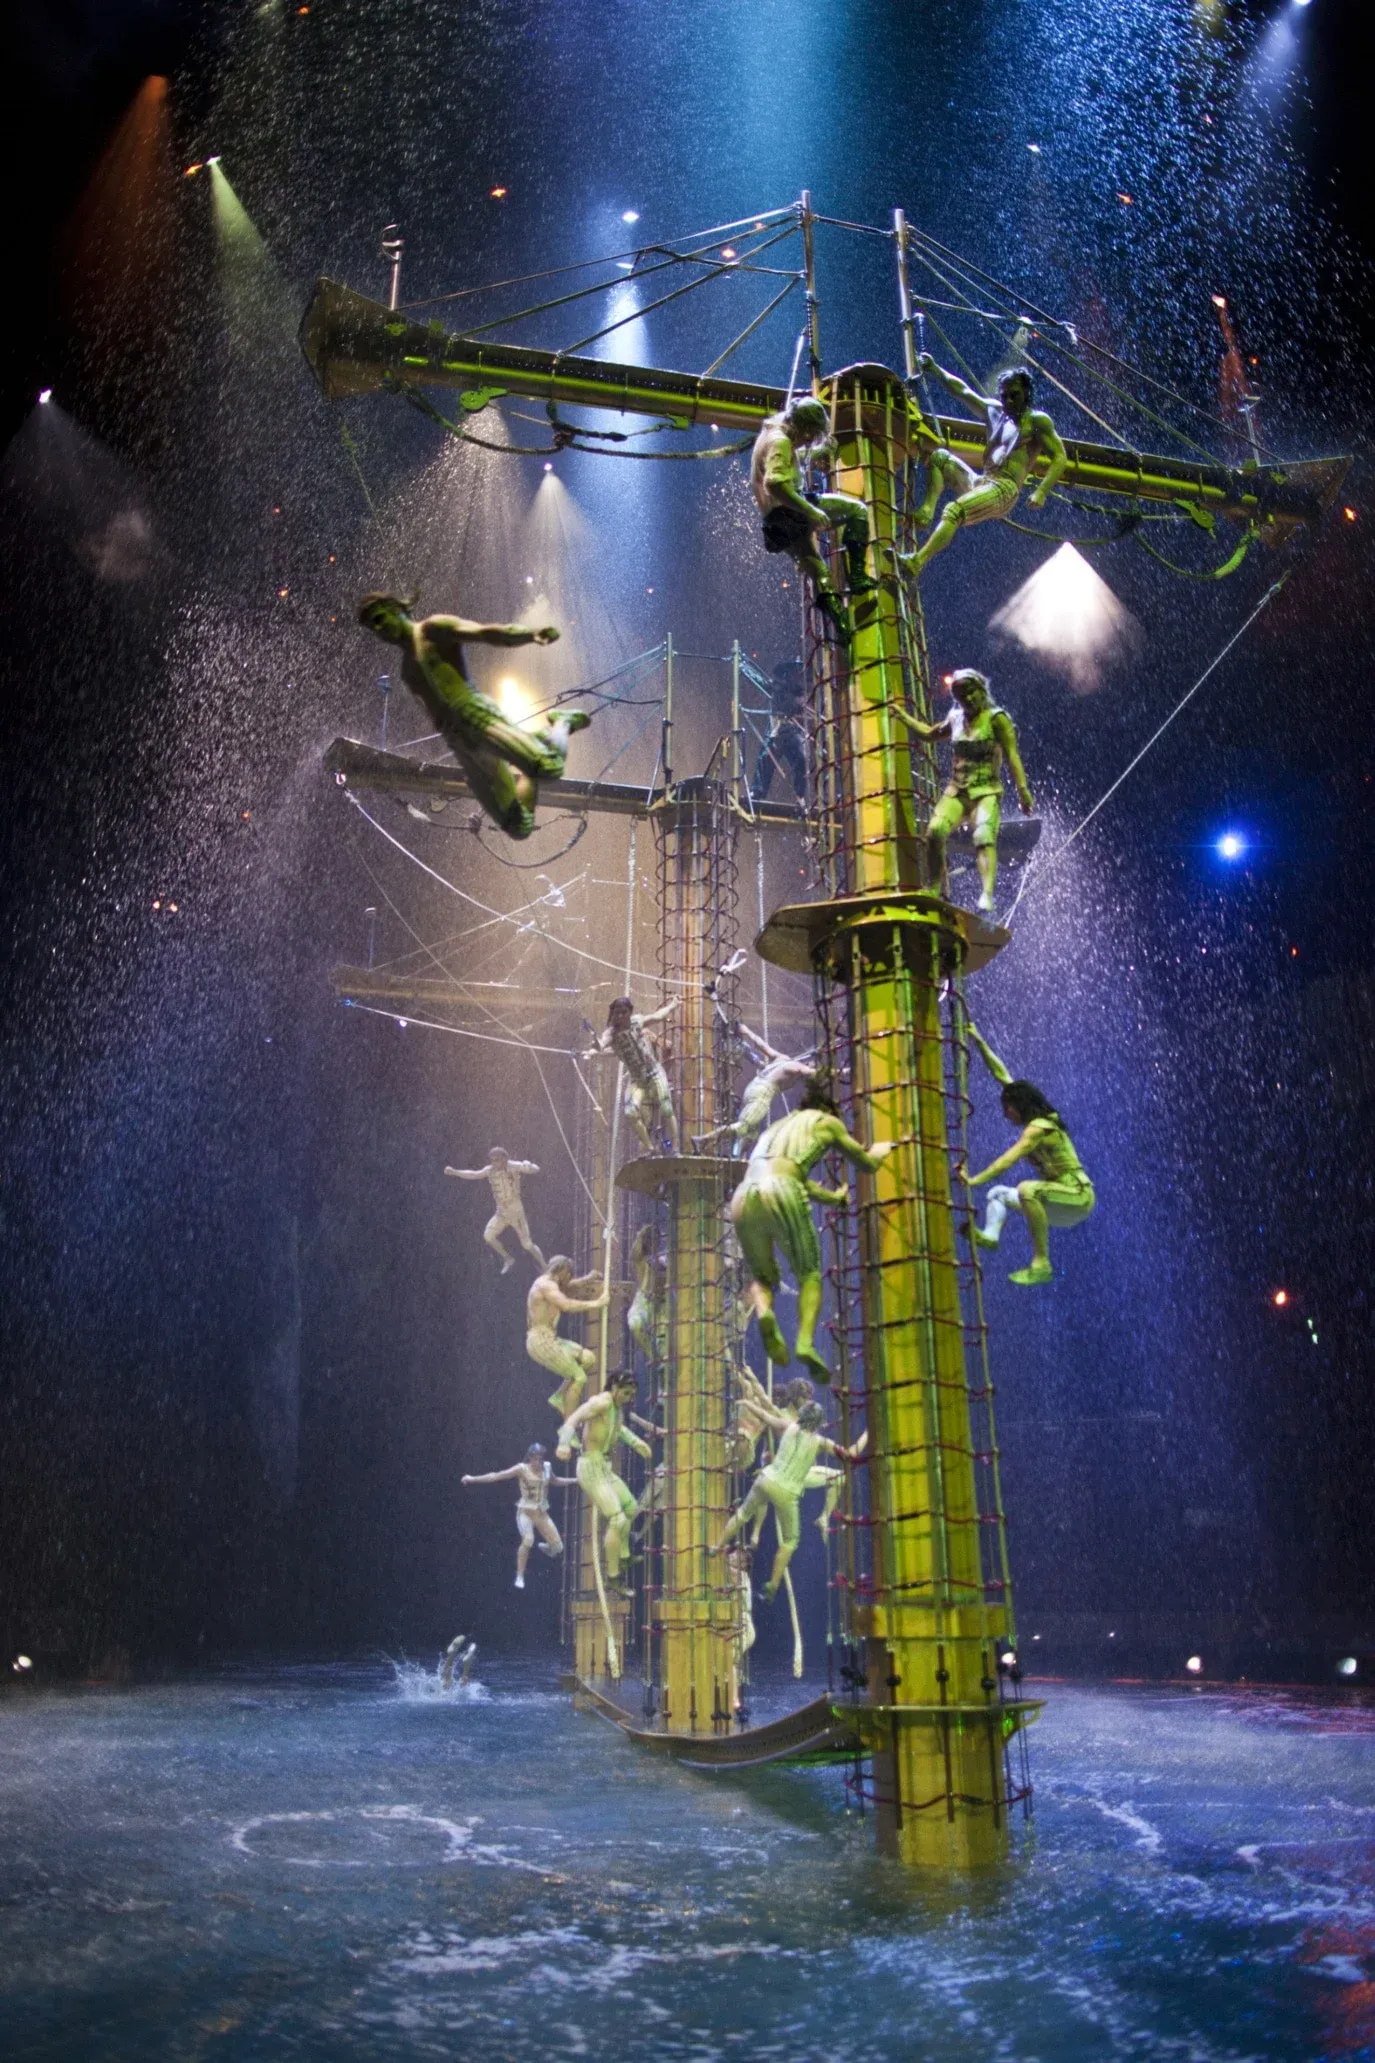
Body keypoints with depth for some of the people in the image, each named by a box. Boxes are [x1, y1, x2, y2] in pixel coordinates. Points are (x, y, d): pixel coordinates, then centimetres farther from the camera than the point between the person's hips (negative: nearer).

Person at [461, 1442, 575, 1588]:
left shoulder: (547, 1467, 2)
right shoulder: (522, 1469, -11)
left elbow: (556, 1481, 24)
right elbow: (497, 1475, -15)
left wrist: (576, 1479, 23)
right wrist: (473, 1478, -21)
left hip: (542, 1513, 4)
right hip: (525, 1511, -4)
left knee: (557, 1546, -4)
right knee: (528, 1540, -29)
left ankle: (544, 1547, 32)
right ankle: (520, 1576, -14)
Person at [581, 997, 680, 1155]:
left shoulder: (637, 1021, -9)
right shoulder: (611, 1033, -18)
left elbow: (657, 1016, 12)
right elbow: (601, 1044, -41)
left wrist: (672, 1006, 26)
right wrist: (593, 1052, -64)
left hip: (654, 1072, 1)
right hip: (636, 1078, -1)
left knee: (666, 1110, -6)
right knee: (631, 1111, -19)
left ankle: (675, 1150, 2)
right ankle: (650, 1149, -4)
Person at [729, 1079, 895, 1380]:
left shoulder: (776, 1127, 38)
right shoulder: (826, 1121, 23)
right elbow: (867, 1163, 32)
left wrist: (833, 1197, 65)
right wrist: (880, 1150, 55)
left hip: (743, 1198, 5)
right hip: (781, 1197, -5)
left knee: (763, 1278, 21)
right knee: (809, 1274, 13)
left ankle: (764, 1313, -14)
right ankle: (805, 1342, -13)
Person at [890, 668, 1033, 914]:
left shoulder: (997, 718, -2)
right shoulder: (956, 719, 15)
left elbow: (1012, 756, -8)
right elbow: (929, 733, 34)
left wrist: (1023, 791, -17)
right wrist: (901, 715, 32)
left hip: (986, 792, -4)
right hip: (956, 791, 5)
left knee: (984, 837, -27)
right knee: (934, 832, -19)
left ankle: (987, 896, -39)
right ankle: (934, 889, -9)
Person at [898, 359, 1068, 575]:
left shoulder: (1037, 420, 1)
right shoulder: (993, 411, 21)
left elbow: (1060, 458, -6)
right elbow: (962, 391, 24)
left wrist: (1041, 492, -20)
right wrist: (935, 370, 15)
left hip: (1004, 490, -8)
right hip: (979, 483, 8)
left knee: (954, 510, -31)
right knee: (939, 456, 10)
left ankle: (917, 561, -44)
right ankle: (926, 511, -14)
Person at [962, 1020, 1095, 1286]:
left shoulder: (1039, 1128, -18)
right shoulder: (1038, 1120, 7)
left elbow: (1007, 1160, -30)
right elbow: (1001, 1075, 10)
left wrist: (975, 1180, -34)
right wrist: (980, 1042, 9)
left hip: (1077, 1196, -10)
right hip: (1061, 1197, 10)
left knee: (1027, 1189, -35)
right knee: (999, 1193, 14)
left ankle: (1041, 1264, -35)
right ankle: (989, 1234, -14)